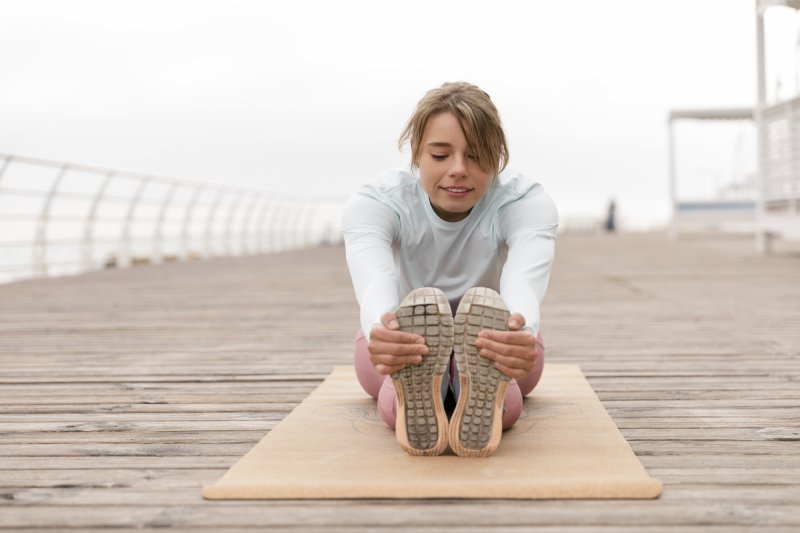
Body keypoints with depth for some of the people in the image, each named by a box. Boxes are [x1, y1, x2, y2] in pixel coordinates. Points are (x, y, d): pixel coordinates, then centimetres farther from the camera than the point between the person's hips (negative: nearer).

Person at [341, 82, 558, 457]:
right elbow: (374, 282, -44)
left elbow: (525, 283, -44)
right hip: (404, 344, 0)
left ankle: (487, 392, -61)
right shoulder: (374, 201, -23)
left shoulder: (526, 202, -23)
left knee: (488, 314, -36)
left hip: (492, 348, 0)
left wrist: (522, 337, -68)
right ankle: (410, 393, -62)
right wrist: (379, 333, -68)